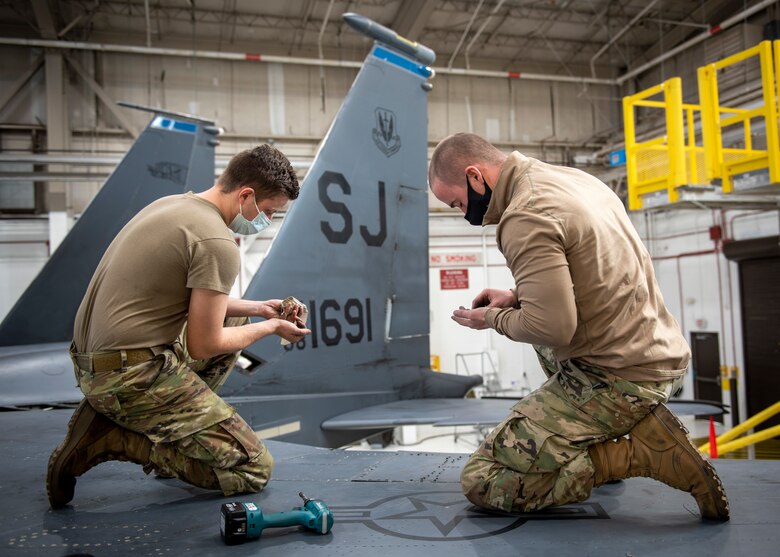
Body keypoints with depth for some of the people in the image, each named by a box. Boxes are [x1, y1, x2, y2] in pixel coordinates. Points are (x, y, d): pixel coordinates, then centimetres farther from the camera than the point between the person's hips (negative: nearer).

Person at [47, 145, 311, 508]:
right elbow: (204, 346, -14)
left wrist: (256, 308, 18)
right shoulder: (218, 243, -19)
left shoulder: (172, 204, 11)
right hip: (135, 377, -10)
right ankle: (111, 436, -5)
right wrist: (270, 328, 2)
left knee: (234, 319, 27)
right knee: (254, 470, -4)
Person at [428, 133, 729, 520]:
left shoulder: (525, 217, -19)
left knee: (480, 483, -4)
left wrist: (494, 319, -5)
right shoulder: (574, 177, 10)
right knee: (528, 318, 35)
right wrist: (517, 296, 12)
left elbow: (552, 327, -25)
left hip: (616, 379, -9)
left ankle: (643, 452, -9)